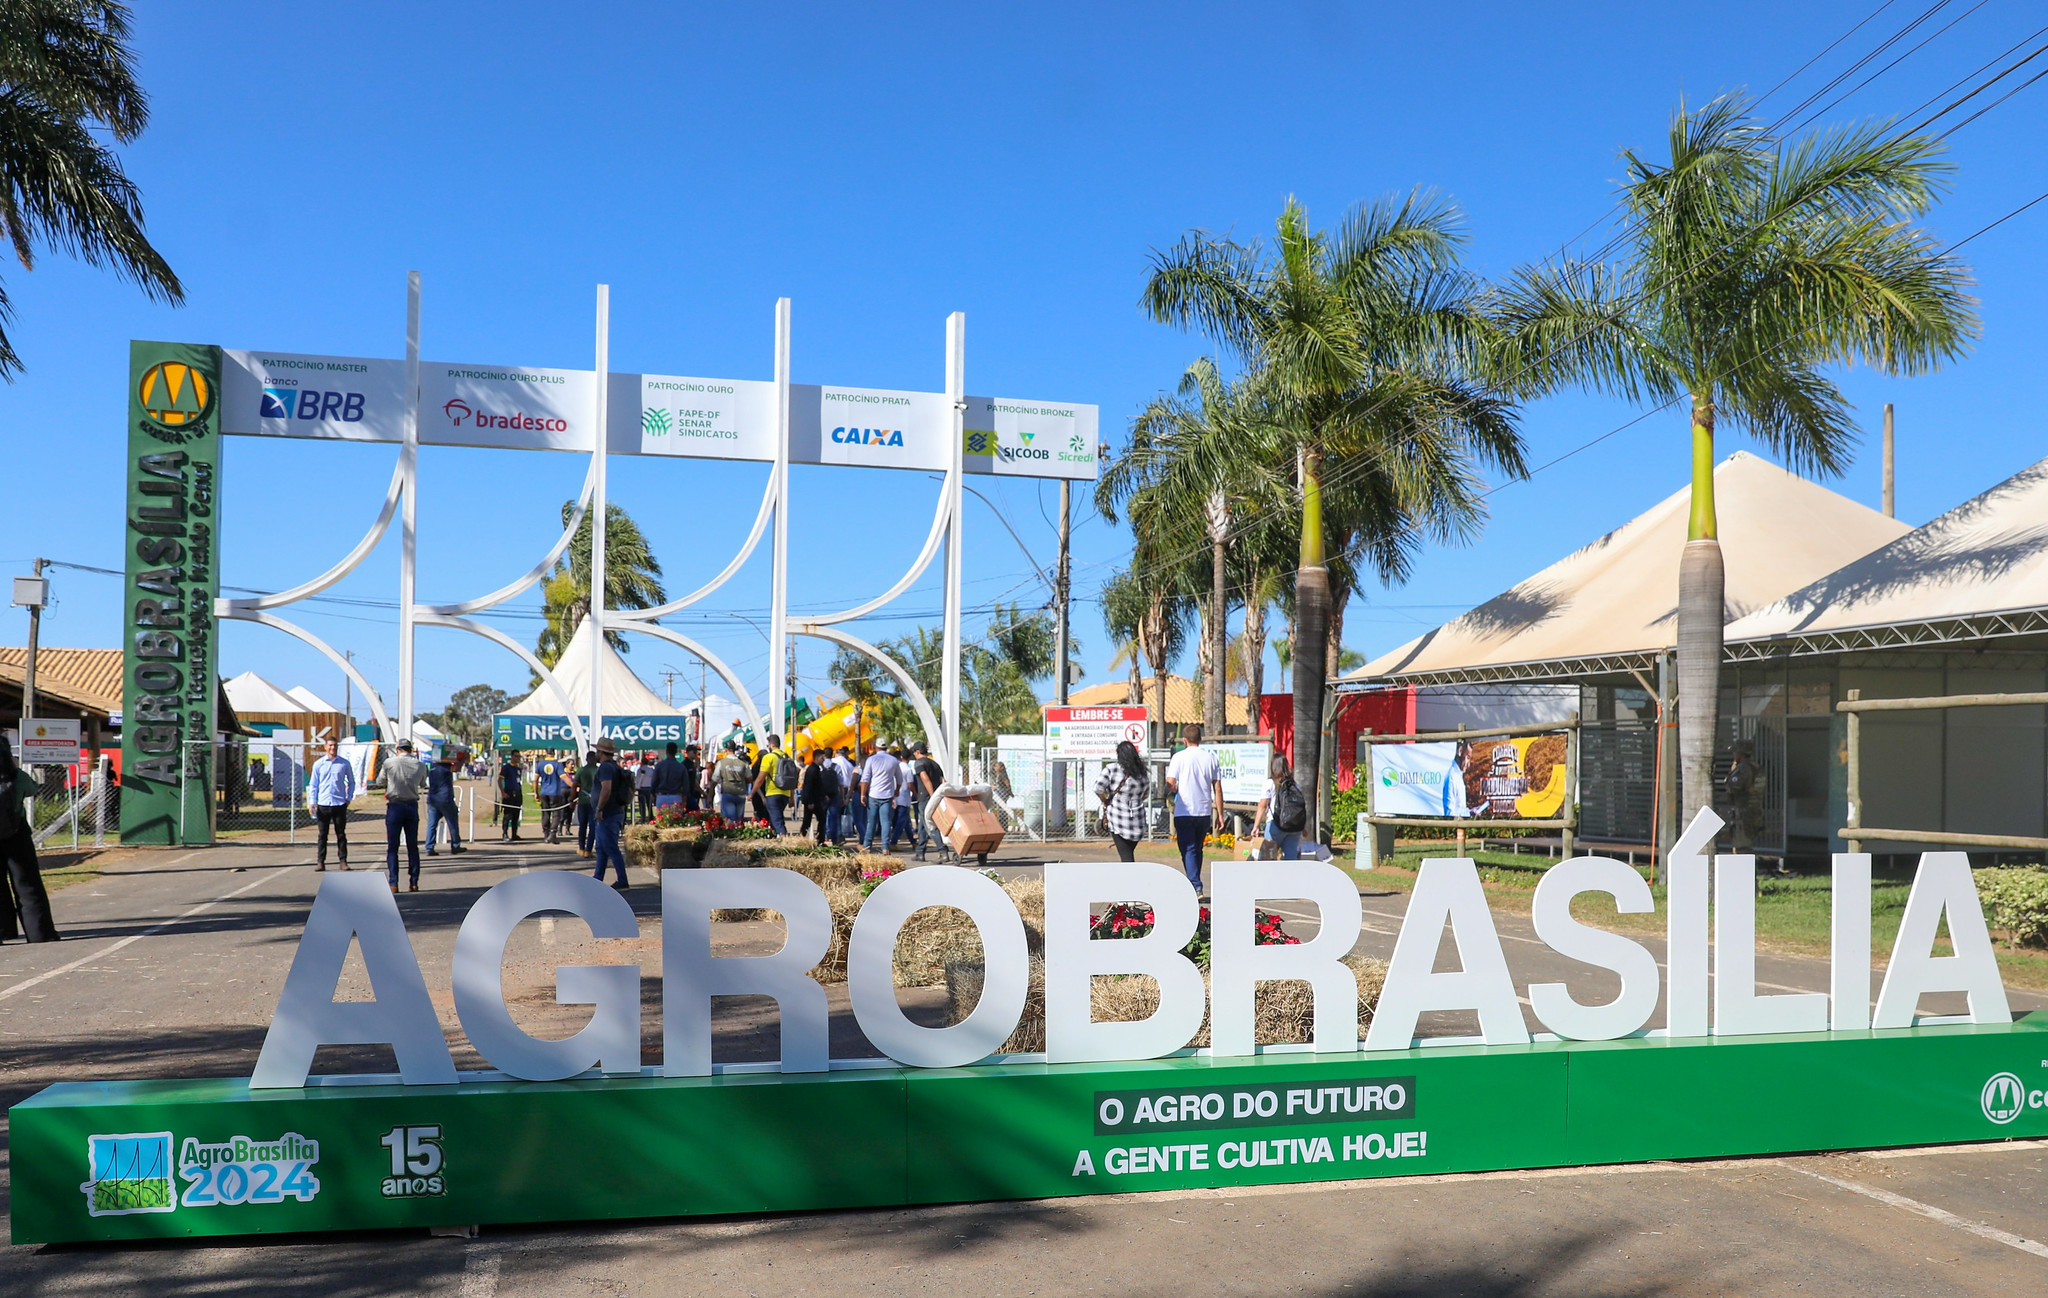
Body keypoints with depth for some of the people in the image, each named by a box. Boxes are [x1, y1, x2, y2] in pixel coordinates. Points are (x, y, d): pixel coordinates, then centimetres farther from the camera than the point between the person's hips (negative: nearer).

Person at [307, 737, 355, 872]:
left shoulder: (344, 764, 6)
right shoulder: (318, 764, 6)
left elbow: (351, 782, 16)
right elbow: (313, 784, 8)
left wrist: (349, 798, 7)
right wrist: (313, 802, -1)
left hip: (340, 804, 0)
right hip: (323, 805, 0)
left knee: (341, 834, 4)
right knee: (322, 834, 3)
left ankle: (343, 861, 9)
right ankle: (320, 862, 7)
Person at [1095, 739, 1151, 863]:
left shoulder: (1111, 769, -9)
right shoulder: (1143, 772, 2)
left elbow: (1098, 789, -12)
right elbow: (1146, 793, 13)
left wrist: (1106, 803, 4)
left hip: (1117, 817, -3)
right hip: (1137, 819, 3)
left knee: (1125, 855, -1)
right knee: (1129, 852, 19)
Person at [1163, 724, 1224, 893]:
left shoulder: (1179, 757, -5)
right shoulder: (1211, 757, 5)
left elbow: (1170, 783, -12)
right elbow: (1217, 788, 5)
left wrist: (1174, 791, 12)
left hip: (1184, 811, -4)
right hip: (1205, 811, 4)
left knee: (1188, 850, -1)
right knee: (1197, 850, 17)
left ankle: (1195, 885, -14)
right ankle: (1195, 883, 23)